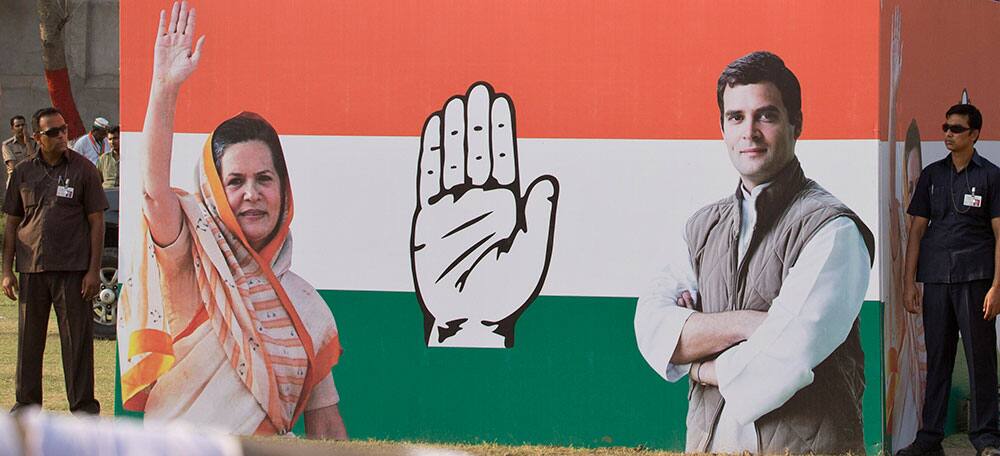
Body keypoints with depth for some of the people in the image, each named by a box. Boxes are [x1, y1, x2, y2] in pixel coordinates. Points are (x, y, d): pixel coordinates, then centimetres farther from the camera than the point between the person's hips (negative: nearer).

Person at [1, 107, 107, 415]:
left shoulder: (83, 170, 2)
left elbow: (96, 222, 0)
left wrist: (94, 270, -7)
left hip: (73, 269, -3)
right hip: (31, 270, 3)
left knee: (77, 339, -2)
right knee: (29, 339, 8)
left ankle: (83, 405, 4)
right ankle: (27, 403, 17)